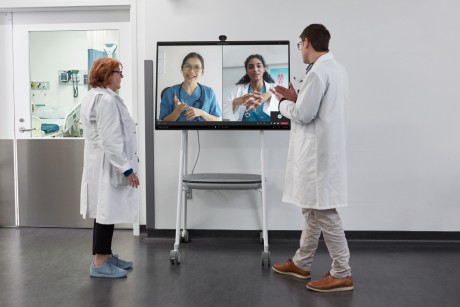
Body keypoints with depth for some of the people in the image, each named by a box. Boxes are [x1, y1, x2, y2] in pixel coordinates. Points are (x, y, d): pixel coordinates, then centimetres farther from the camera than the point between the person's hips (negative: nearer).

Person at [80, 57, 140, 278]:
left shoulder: (93, 97, 15)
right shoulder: (107, 100, -19)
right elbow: (111, 139, -24)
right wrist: (127, 168, -21)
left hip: (101, 164, 11)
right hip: (109, 166, -11)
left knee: (105, 211, 16)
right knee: (107, 212, -4)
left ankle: (105, 255, 26)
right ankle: (100, 263, 4)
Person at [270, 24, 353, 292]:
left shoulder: (317, 72, -18)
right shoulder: (337, 69, 13)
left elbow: (303, 115, -18)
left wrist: (284, 102, 0)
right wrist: (296, 98, 13)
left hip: (318, 154, -10)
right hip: (323, 151, 10)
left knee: (324, 212, -2)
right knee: (313, 209, 16)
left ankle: (342, 274, 7)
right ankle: (301, 263, 29)